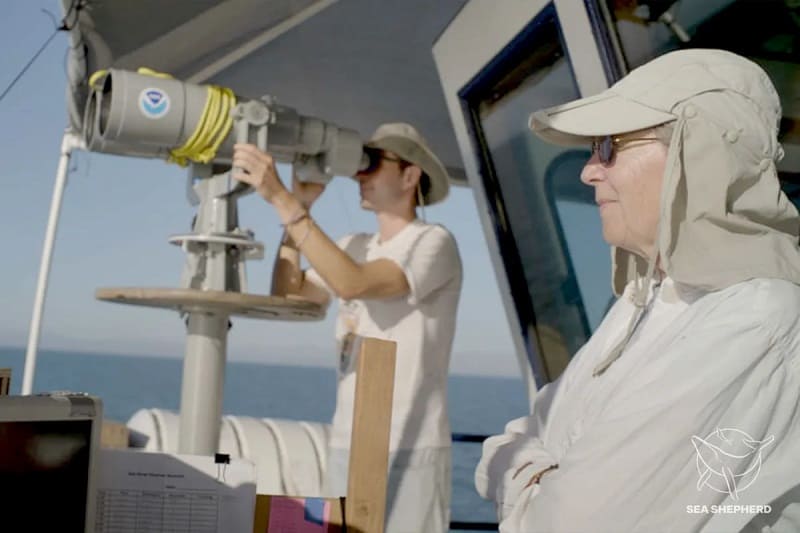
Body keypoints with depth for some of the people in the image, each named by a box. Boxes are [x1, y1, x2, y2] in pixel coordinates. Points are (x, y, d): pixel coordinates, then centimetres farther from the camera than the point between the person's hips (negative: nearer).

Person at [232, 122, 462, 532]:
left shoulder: (434, 242, -8)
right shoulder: (355, 247, 13)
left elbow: (353, 283, -23)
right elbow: (287, 297, 4)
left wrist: (282, 199, -24)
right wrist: (300, 205, 2)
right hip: (346, 447, 6)